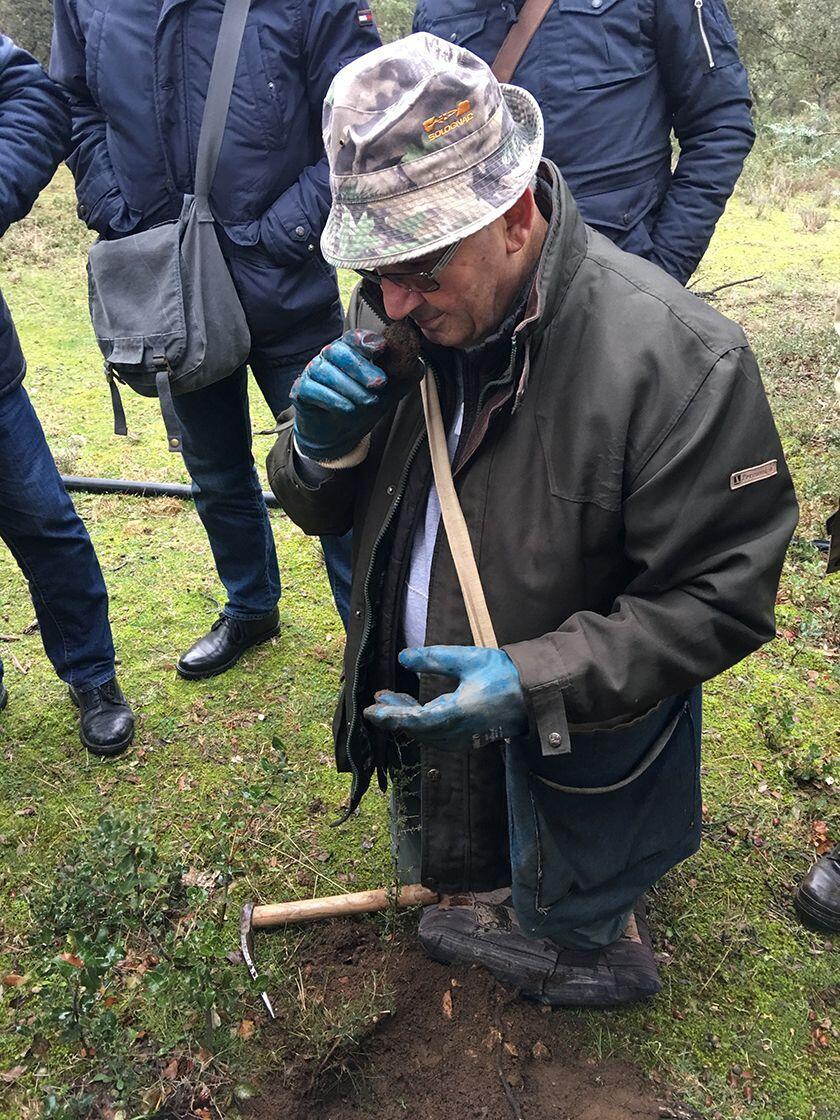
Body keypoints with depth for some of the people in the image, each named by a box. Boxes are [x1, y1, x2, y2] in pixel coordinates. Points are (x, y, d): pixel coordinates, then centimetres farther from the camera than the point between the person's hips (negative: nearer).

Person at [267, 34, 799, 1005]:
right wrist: (320, 449, -24)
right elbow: (324, 512, 0)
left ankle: (593, 939, 56)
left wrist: (536, 682, -33)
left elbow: (719, 598, -23)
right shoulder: (399, 316, -11)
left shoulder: (677, 360, -29)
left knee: (564, 929, 23)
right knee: (448, 887, 30)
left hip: (566, 768, -5)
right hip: (419, 718, 5)